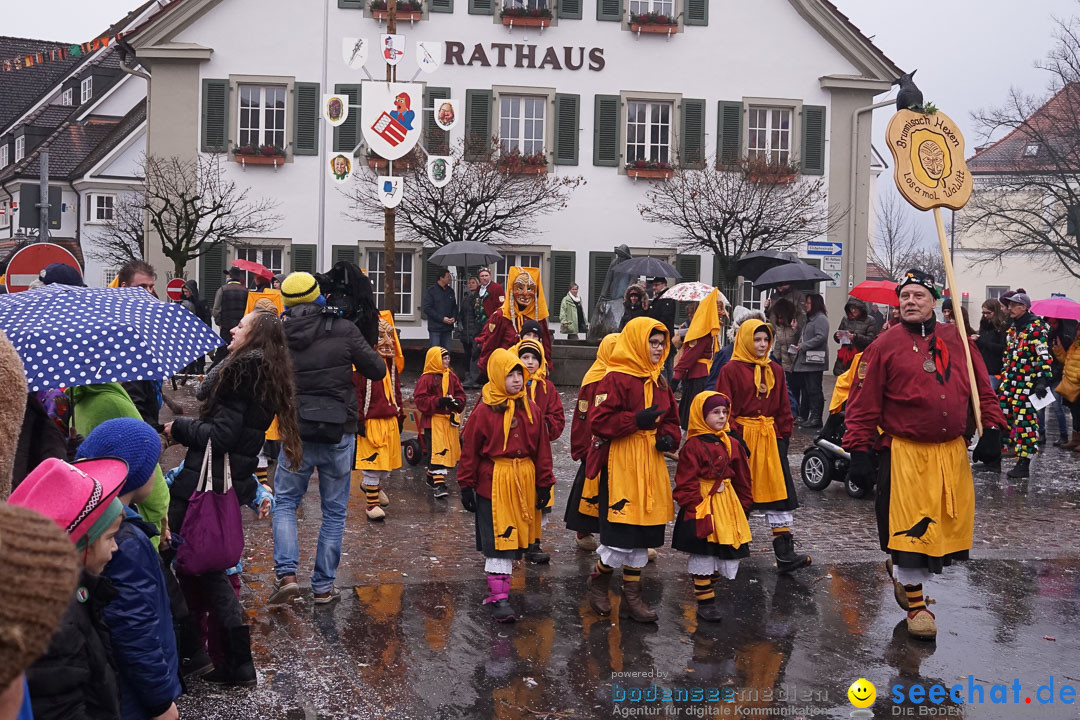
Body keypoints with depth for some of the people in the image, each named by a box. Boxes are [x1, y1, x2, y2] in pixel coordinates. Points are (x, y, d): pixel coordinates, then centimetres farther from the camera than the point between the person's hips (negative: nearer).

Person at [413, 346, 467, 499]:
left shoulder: (451, 376, 10)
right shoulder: (426, 378, -9)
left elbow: (460, 393, 16)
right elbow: (420, 399, -13)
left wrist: (457, 403, -7)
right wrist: (439, 402, -21)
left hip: (450, 419, 7)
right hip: (433, 420, -7)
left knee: (449, 449, 12)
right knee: (436, 451, -12)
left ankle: (432, 476, 28)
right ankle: (438, 483, -12)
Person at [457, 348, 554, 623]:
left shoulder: (531, 409, 5)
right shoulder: (484, 411, -8)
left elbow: (542, 448, 10)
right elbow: (469, 450, -4)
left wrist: (544, 484, 9)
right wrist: (466, 486, -3)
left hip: (523, 482, 5)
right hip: (493, 482, -4)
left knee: (512, 538, 11)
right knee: (498, 540, -5)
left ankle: (499, 584, 25)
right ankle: (499, 598, -3)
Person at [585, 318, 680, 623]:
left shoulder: (659, 382, 14)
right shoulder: (616, 379, -11)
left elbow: (671, 420, 22)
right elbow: (600, 422, -16)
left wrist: (668, 437, 1)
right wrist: (637, 420, -22)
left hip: (651, 467, 8)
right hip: (621, 464, -8)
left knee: (642, 535, 11)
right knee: (620, 534, -8)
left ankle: (631, 596, 21)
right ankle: (598, 579, 19)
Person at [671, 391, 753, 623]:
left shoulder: (731, 445, 7)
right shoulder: (693, 446, -12)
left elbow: (742, 479, 15)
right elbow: (686, 483, -13)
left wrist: (743, 506, 14)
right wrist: (694, 507, -18)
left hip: (727, 506, 6)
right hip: (702, 506, -6)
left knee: (721, 554, 13)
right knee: (702, 555, -1)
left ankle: (708, 588, 29)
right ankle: (705, 602, 6)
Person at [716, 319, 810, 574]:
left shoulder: (775, 371, 12)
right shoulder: (731, 370, -3)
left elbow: (783, 409, 17)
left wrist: (783, 436, 9)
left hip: (770, 437, 4)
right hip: (741, 437, -4)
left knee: (779, 490, -2)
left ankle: (784, 552, -3)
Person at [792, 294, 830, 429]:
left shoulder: (821, 319, -10)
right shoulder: (810, 319, 23)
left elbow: (821, 337, -21)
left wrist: (804, 346, -19)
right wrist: (800, 345, 14)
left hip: (814, 362, -11)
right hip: (805, 361, 11)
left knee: (814, 390, -9)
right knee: (805, 390, 13)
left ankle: (815, 418, -7)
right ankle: (803, 417, 18)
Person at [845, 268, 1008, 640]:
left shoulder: (956, 339, 7)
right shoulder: (885, 346, -4)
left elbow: (982, 388, 13)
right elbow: (863, 405, -4)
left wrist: (992, 428, 3)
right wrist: (859, 451, -8)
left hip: (952, 452, 4)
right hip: (905, 453, -4)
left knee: (950, 522, 8)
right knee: (908, 524, -2)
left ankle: (901, 568, 35)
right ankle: (915, 603, 15)